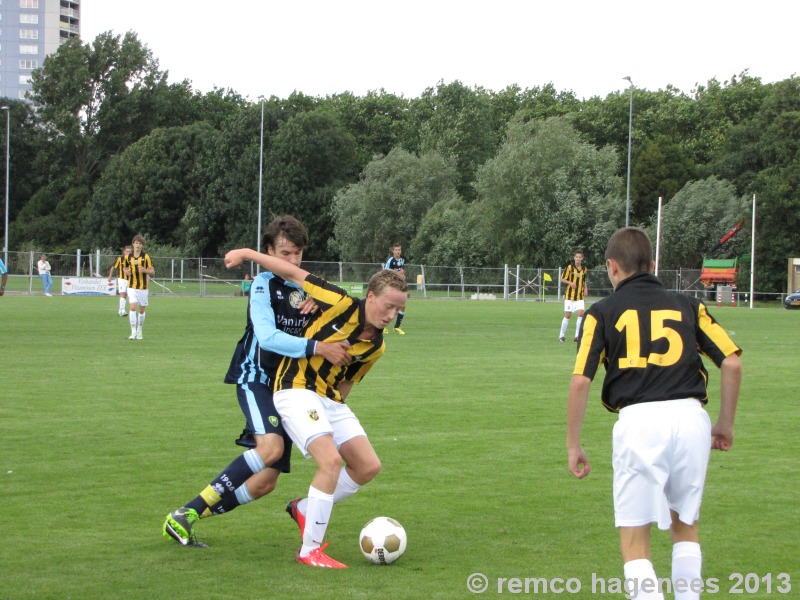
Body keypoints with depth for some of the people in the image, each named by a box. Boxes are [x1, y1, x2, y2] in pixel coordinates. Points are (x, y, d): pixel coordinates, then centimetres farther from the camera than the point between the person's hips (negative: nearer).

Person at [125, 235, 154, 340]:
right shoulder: (128, 257, 3)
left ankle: (139, 331, 25)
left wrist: (145, 270, -25)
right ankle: (133, 332, -15)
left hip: (143, 287, 0)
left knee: (141, 311, 7)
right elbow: (124, 268, 20)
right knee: (132, 308, -14)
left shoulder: (146, 256, -4)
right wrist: (126, 271, -4)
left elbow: (153, 272, -4)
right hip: (132, 287, 1)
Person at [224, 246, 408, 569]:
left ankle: (305, 509, 22)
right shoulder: (342, 305, -16)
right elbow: (295, 273, -10)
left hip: (330, 399, 8)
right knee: (331, 460, -24)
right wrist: (247, 253, -7)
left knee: (368, 466, 2)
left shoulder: (376, 346, 4)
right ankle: (310, 551, -15)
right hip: (297, 390, -8)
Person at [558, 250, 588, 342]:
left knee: (581, 313, -12)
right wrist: (570, 283, -20)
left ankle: (577, 335, -4)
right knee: (568, 315, -2)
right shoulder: (569, 267, -6)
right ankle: (562, 335, 12)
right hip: (570, 294, -3)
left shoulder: (584, 269, 7)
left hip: (580, 296, 3)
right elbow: (562, 279, -3)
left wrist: (585, 289, 6)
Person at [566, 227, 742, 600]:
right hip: (691, 417, 3)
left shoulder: (602, 312, 10)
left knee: (634, 542, 6)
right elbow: (732, 363, 8)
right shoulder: (687, 306, 17)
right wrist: (726, 424, 18)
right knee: (684, 526, 23)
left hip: (639, 420, -3)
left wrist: (573, 445, 7)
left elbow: (579, 382, 0)